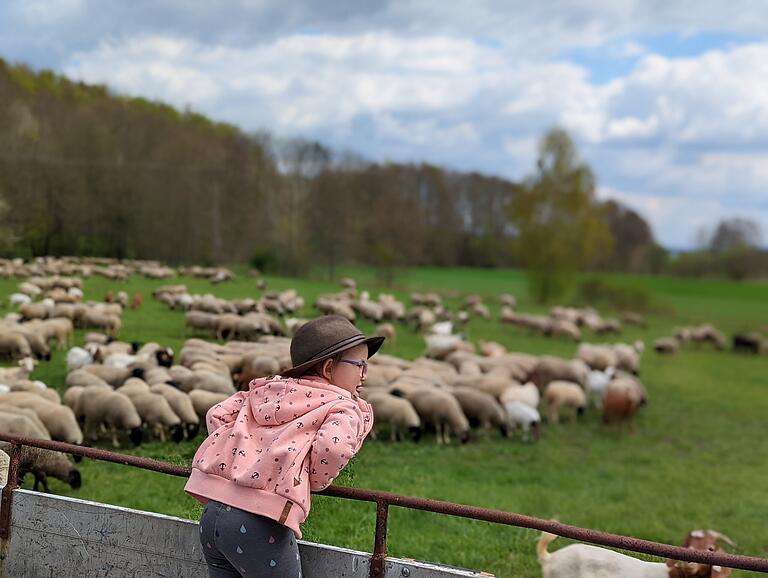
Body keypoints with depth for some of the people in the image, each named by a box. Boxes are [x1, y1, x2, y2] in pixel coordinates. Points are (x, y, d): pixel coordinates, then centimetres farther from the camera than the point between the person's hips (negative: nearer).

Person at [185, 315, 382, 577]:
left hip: (212, 513, 7)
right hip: (260, 525, -7)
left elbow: (218, 414, 17)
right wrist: (315, 482, 3)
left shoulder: (267, 389, 23)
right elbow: (334, 447, -16)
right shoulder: (345, 409, 4)